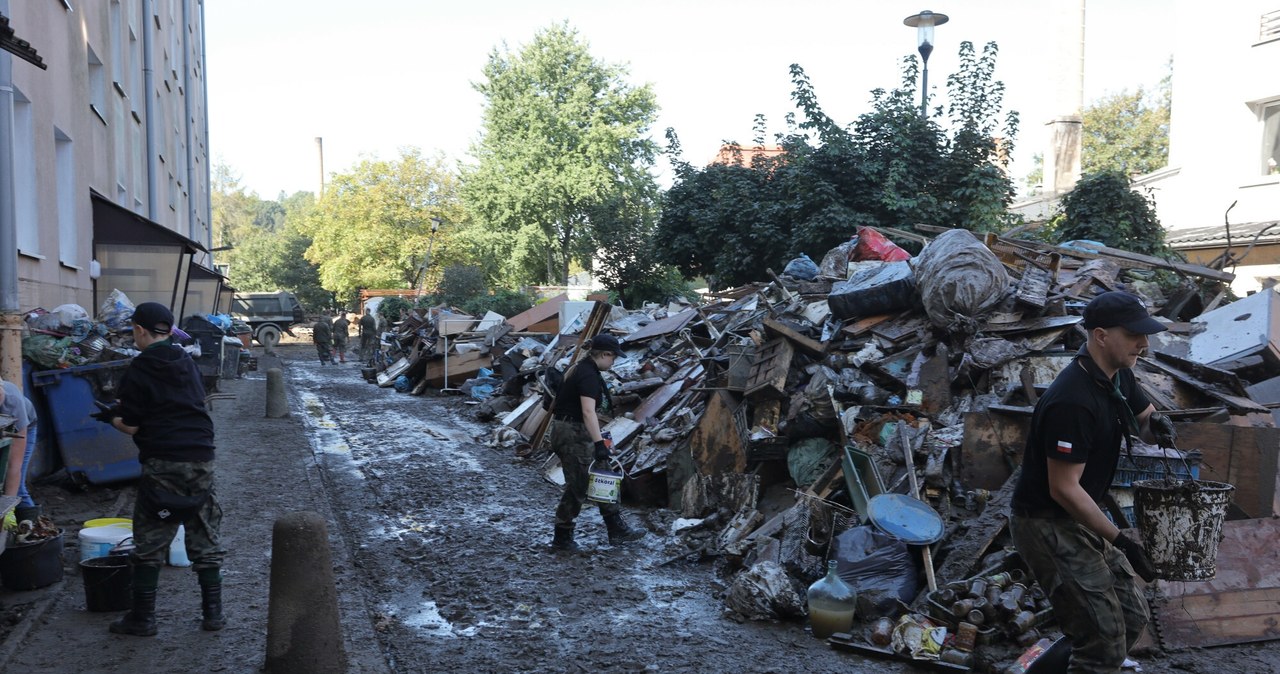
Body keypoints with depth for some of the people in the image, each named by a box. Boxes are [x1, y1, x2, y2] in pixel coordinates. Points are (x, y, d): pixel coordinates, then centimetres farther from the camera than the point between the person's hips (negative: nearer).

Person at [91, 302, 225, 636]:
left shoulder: (138, 371, -7)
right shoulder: (187, 363, 12)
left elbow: (131, 426, -6)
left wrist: (110, 417, 15)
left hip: (162, 465, -5)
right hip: (202, 459, 6)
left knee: (149, 544, 7)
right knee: (206, 540, 11)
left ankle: (142, 618, 14)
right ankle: (213, 613, 14)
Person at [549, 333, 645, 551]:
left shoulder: (580, 368, 12)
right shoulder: (589, 375, -19)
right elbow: (588, 412, -29)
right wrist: (599, 443, -32)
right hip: (573, 435, -10)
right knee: (577, 487, 0)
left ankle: (617, 530, 15)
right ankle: (562, 538, 12)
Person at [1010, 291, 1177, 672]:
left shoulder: (1119, 376, 1)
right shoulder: (1073, 401, -28)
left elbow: (1144, 417, 18)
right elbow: (1064, 488, -25)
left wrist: (1157, 426, -7)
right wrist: (1121, 542, -21)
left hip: (1078, 518, 10)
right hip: (1046, 524, -10)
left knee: (1133, 619, 15)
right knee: (1105, 639, -7)